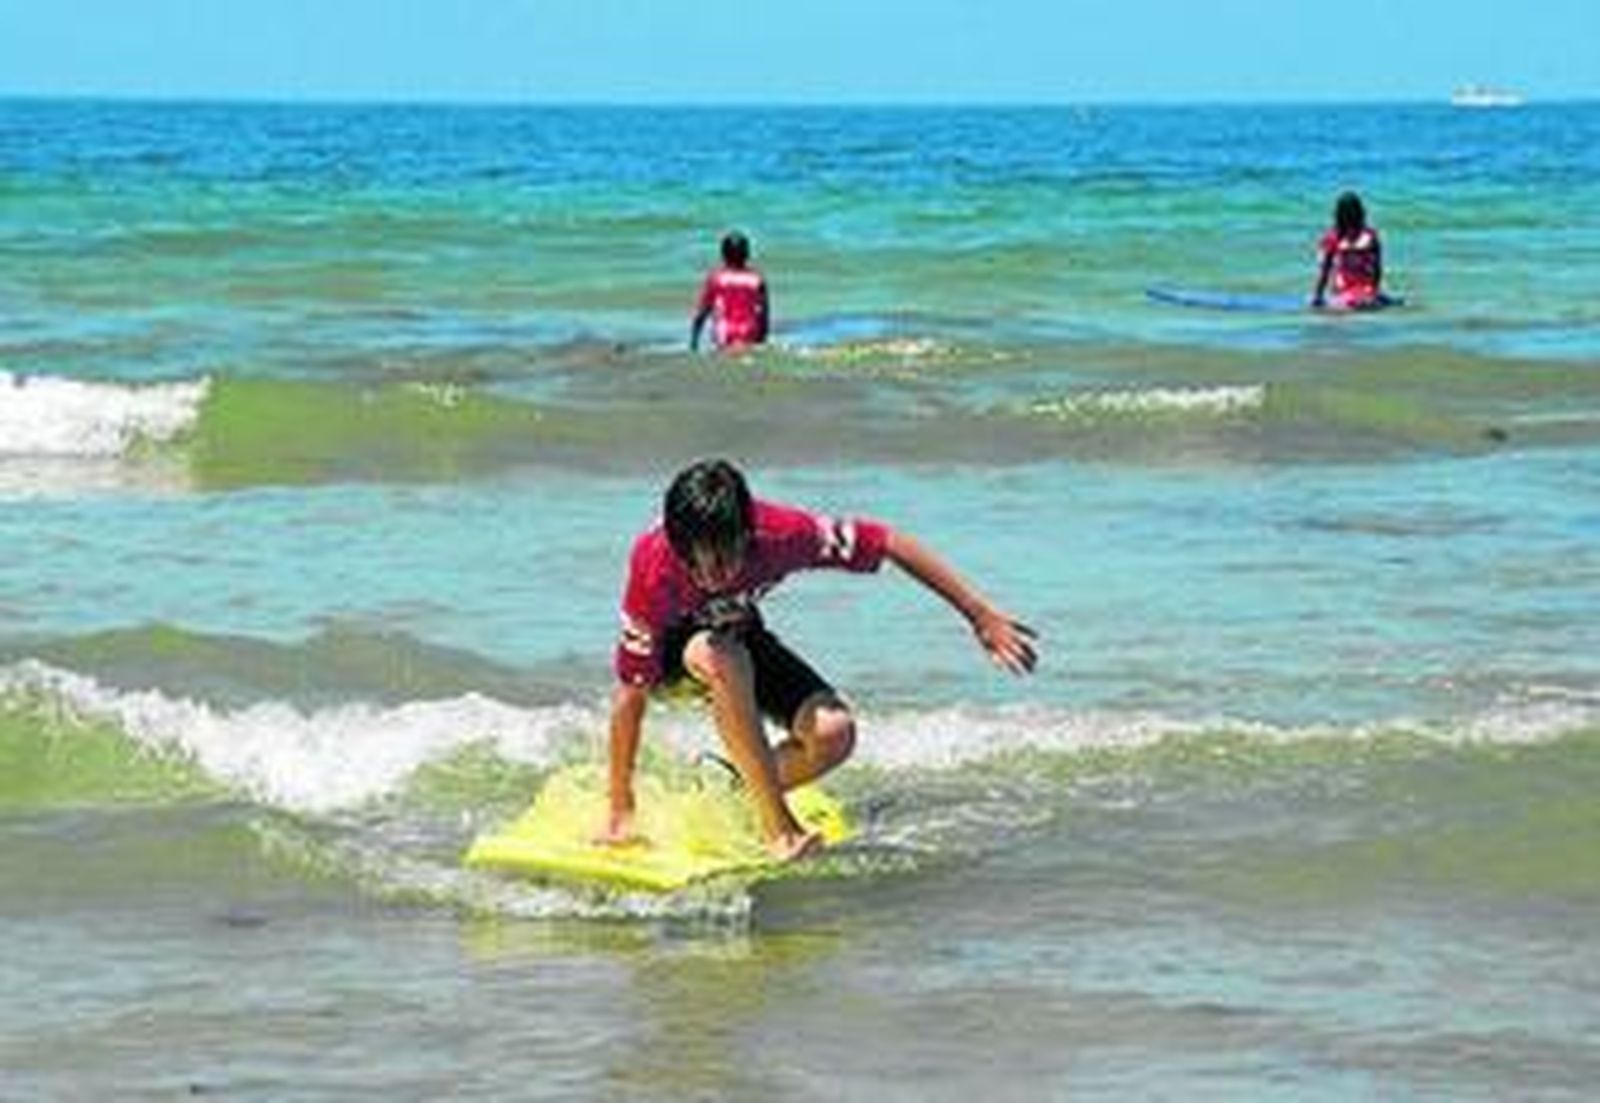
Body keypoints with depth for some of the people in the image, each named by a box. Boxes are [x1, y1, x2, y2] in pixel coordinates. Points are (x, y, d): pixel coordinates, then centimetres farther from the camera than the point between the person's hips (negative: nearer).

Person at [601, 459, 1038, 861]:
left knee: (832, 733, -20)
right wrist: (620, 813, -26)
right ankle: (776, 826, -31)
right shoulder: (654, 568, -38)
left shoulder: (780, 532, -34)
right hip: (671, 645, -3)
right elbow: (631, 694, -31)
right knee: (723, 660, -39)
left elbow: (890, 545, -22)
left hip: (739, 632, 3)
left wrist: (981, 616, -16)